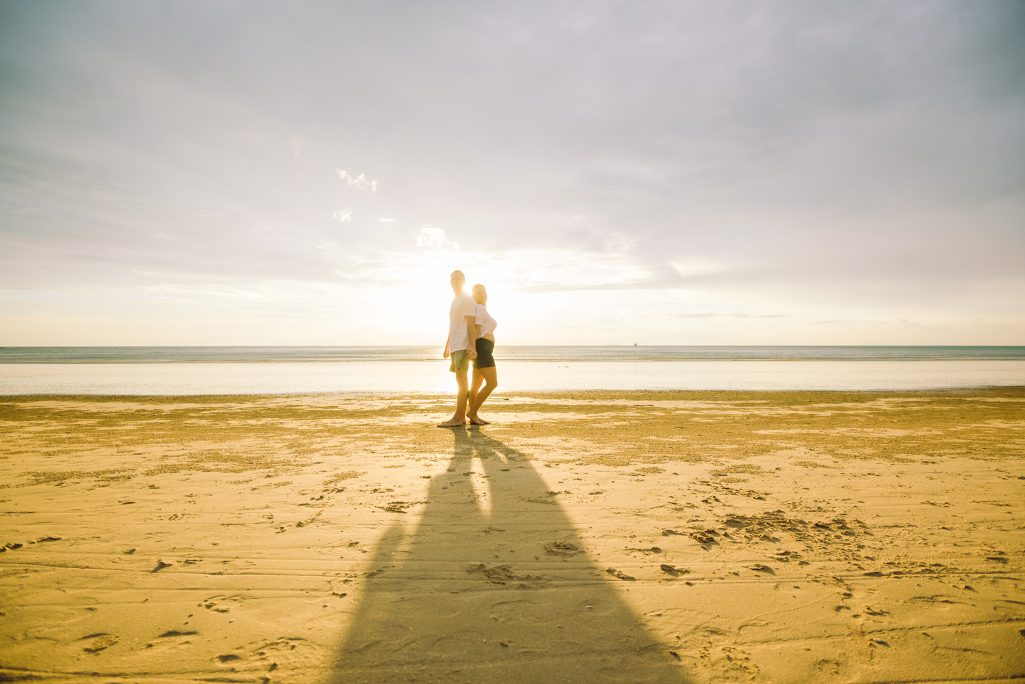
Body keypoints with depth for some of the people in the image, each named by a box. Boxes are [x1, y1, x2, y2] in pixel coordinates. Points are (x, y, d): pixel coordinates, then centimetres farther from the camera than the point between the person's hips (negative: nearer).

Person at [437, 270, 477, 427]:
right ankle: (461, 417, 10)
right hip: (455, 346, 9)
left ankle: (458, 417, -14)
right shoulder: (455, 301, 23)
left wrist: (472, 345, -23)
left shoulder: (467, 299, -5)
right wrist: (447, 346, 23)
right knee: (460, 380, 8)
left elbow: (471, 323, -15)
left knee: (461, 379, -12)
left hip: (463, 345, -9)